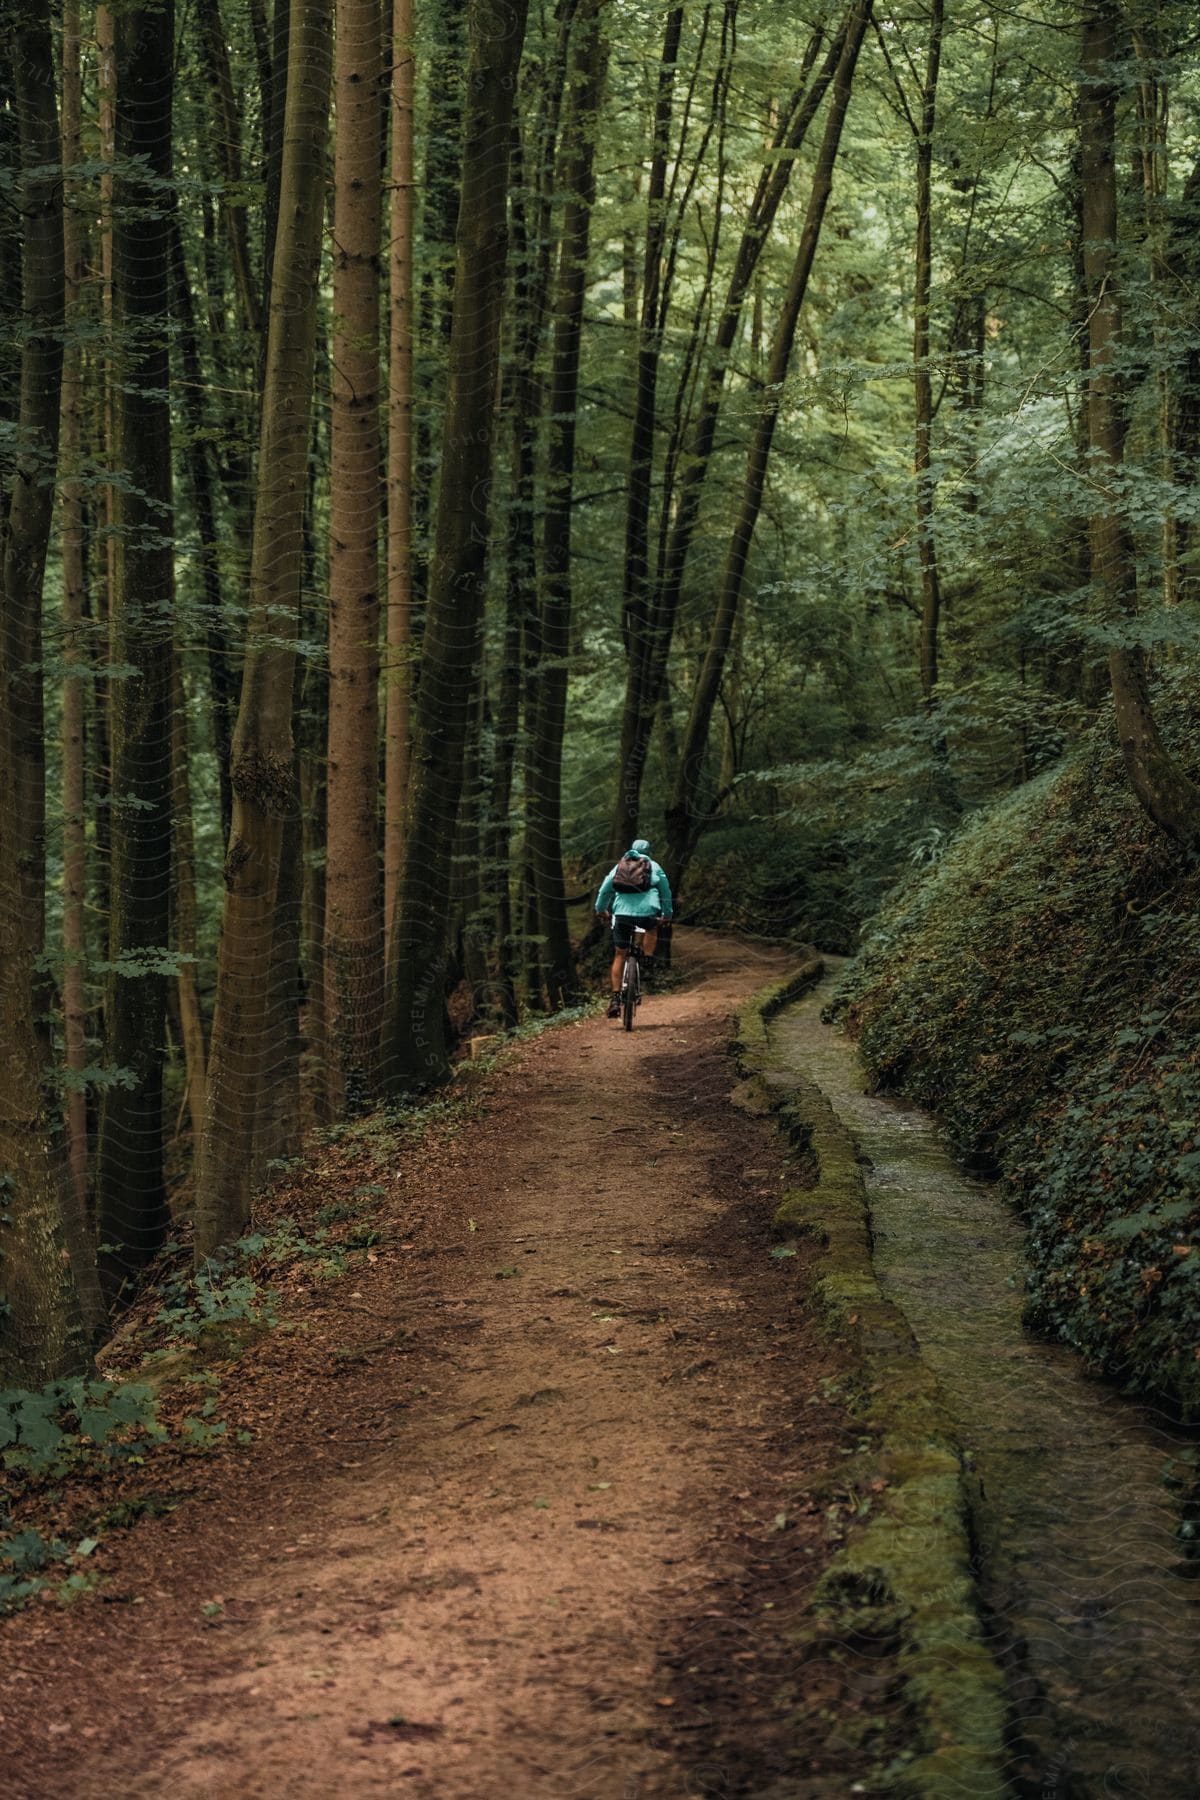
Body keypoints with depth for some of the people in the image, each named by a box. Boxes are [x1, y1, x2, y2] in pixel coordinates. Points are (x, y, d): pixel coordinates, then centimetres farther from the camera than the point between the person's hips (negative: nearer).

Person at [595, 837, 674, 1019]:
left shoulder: (619, 866, 18)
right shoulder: (654, 867, 14)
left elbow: (604, 889, 18)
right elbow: (666, 892, 20)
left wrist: (601, 909, 33)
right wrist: (667, 914, 33)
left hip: (622, 913, 1)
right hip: (647, 912, -1)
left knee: (619, 955, 10)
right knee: (652, 929, 36)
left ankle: (615, 998, 4)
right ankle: (647, 959, 17)